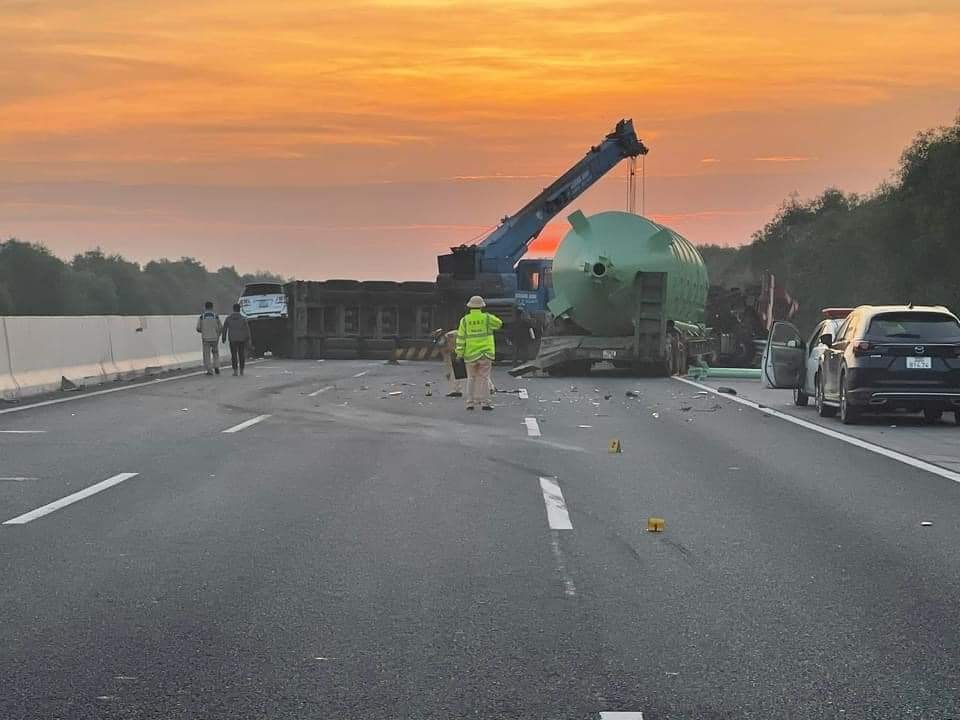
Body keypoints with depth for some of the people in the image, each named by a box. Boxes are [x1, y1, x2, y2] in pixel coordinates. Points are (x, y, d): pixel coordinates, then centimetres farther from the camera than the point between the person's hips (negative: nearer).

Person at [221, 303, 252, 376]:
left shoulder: (228, 318, -1)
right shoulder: (243, 318, -5)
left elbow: (224, 329, 2)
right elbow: (247, 329, -6)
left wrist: (223, 338, 10)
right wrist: (248, 338, 2)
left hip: (233, 339, 0)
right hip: (242, 339, 0)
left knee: (234, 355, 3)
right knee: (241, 355, 10)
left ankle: (235, 371, -6)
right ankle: (241, 370, 13)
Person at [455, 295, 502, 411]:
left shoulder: (465, 320, -2)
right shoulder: (487, 318, -4)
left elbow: (461, 338, -3)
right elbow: (499, 323, 13)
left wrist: (459, 353, 2)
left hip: (470, 354, 1)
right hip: (485, 353, -1)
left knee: (471, 378, 11)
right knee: (484, 378, 2)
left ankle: (470, 403, 8)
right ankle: (484, 402, -3)